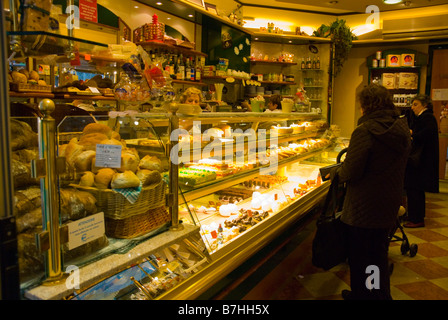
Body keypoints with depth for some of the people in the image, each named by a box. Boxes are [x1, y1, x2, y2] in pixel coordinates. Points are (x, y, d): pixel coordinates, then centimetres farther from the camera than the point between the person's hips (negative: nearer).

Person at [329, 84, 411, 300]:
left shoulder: (365, 131, -22)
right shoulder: (402, 129, 2)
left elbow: (350, 172, -23)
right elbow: (396, 165, 12)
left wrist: (335, 173, -1)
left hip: (362, 209, -8)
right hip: (389, 206, 8)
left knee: (359, 257, 11)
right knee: (379, 254, 24)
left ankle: (361, 294, 27)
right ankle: (381, 294, 38)